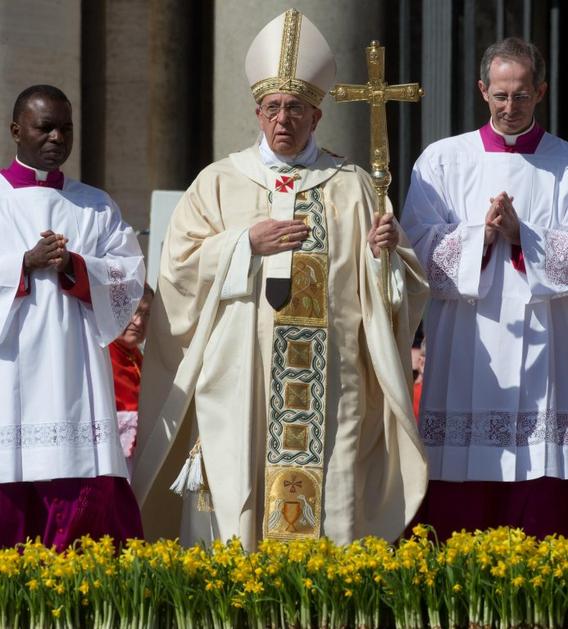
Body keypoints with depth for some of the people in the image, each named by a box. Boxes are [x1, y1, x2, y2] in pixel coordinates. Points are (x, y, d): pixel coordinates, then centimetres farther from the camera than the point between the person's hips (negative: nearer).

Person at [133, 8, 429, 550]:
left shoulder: (351, 187, 12)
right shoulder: (219, 183, 11)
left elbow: (393, 285, 11)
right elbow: (179, 266, 3)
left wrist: (384, 253, -10)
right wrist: (248, 242, -7)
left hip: (326, 381, 0)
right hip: (237, 381, 0)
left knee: (328, 502, -5)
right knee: (235, 502, -6)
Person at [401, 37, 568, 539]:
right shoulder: (443, 161, 9)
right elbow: (421, 248, 1)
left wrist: (520, 235, -13)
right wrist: (482, 234, -13)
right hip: (465, 364, 0)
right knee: (455, 513, -4)